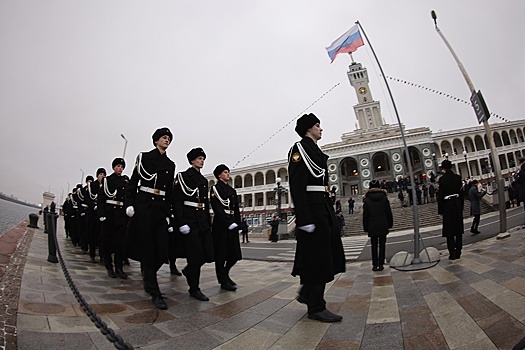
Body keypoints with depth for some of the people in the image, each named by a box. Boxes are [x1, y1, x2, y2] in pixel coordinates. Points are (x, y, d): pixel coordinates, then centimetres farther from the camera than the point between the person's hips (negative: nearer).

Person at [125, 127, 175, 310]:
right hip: (144, 206, -4)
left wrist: (168, 213, 10)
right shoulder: (144, 157, 3)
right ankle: (155, 294, 5)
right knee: (147, 249, -1)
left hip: (161, 208, 4)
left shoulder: (170, 164, 15)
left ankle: (147, 276, 31)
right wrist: (129, 204, -9)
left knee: (162, 249, -1)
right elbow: (133, 182, 0)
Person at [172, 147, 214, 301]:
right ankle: (194, 289, 13)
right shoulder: (182, 176, -3)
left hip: (203, 220, 7)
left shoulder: (204, 180, 17)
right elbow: (176, 201, -11)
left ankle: (189, 271, 31)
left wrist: (209, 223, 14)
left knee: (207, 254, 3)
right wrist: (181, 223, -18)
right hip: (189, 220, -7)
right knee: (195, 255, -3)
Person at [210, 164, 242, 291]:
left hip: (232, 224, 7)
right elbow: (217, 208, -12)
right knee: (221, 254, 0)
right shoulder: (215, 188, -2)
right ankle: (223, 281, 12)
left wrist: (238, 224, 8)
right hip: (220, 225, -6)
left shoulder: (232, 190, 18)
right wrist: (228, 223, -19)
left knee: (235, 253, 5)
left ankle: (224, 274, 26)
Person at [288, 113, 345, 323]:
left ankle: (307, 293, 29)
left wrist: (329, 212, 21)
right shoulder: (300, 148, -9)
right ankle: (316, 307, 11)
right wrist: (304, 219, -24)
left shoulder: (316, 151, 22)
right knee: (317, 258, -2)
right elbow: (296, 186, -18)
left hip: (324, 208, 10)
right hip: (312, 209, -10)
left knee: (328, 254, 15)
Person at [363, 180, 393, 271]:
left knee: (374, 246, 7)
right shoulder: (384, 198, -1)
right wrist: (390, 224, 14)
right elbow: (389, 213, 4)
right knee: (382, 245, 7)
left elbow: (365, 216, -4)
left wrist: (365, 228, 3)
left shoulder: (366, 200, -7)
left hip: (372, 227, -1)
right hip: (383, 226, 1)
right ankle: (381, 264, 9)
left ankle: (375, 265, 7)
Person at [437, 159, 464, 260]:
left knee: (449, 230, 2)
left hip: (447, 205, -5)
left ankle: (452, 253, 5)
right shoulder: (457, 177, 3)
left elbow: (440, 195, -11)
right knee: (458, 229, 11)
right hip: (457, 204, 5)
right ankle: (458, 252, 17)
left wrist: (440, 210, -4)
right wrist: (461, 206, 17)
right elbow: (461, 192, 9)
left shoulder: (442, 179, -12)